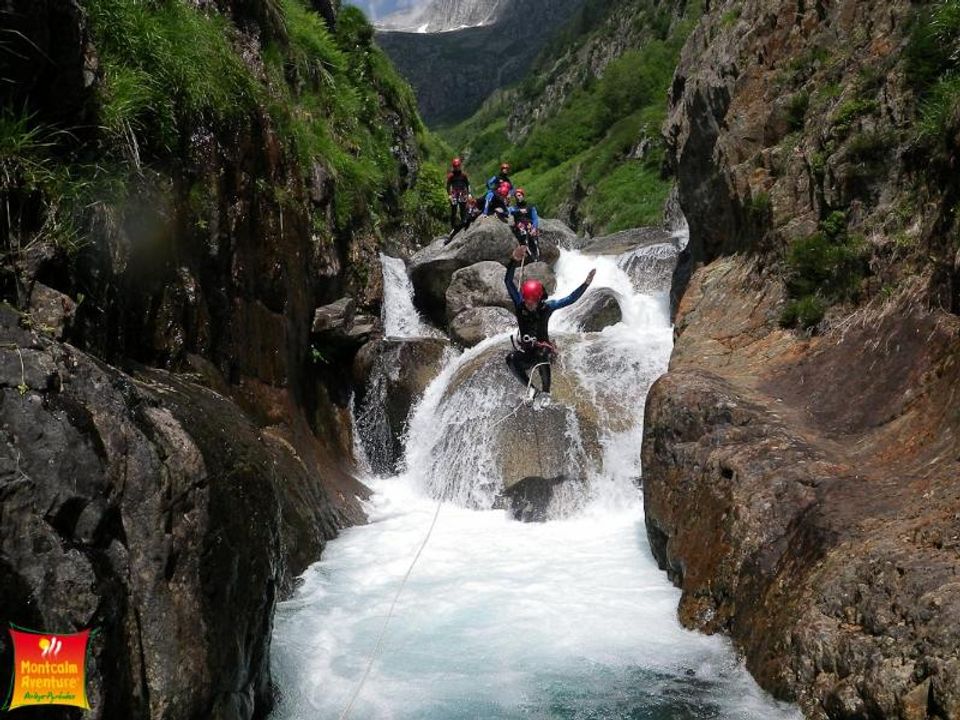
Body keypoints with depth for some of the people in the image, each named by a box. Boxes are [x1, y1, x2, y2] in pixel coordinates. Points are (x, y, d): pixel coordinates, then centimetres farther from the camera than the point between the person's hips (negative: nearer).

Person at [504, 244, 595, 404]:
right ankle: (530, 388, -11)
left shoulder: (546, 307, -9)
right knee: (511, 359, -29)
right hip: (525, 353, 2)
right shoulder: (519, 304, -8)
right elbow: (508, 281, -18)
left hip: (543, 349, -2)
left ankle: (545, 392, -23)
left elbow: (570, 299, -9)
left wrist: (586, 284, -20)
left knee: (542, 354, -37)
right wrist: (514, 261, -33)